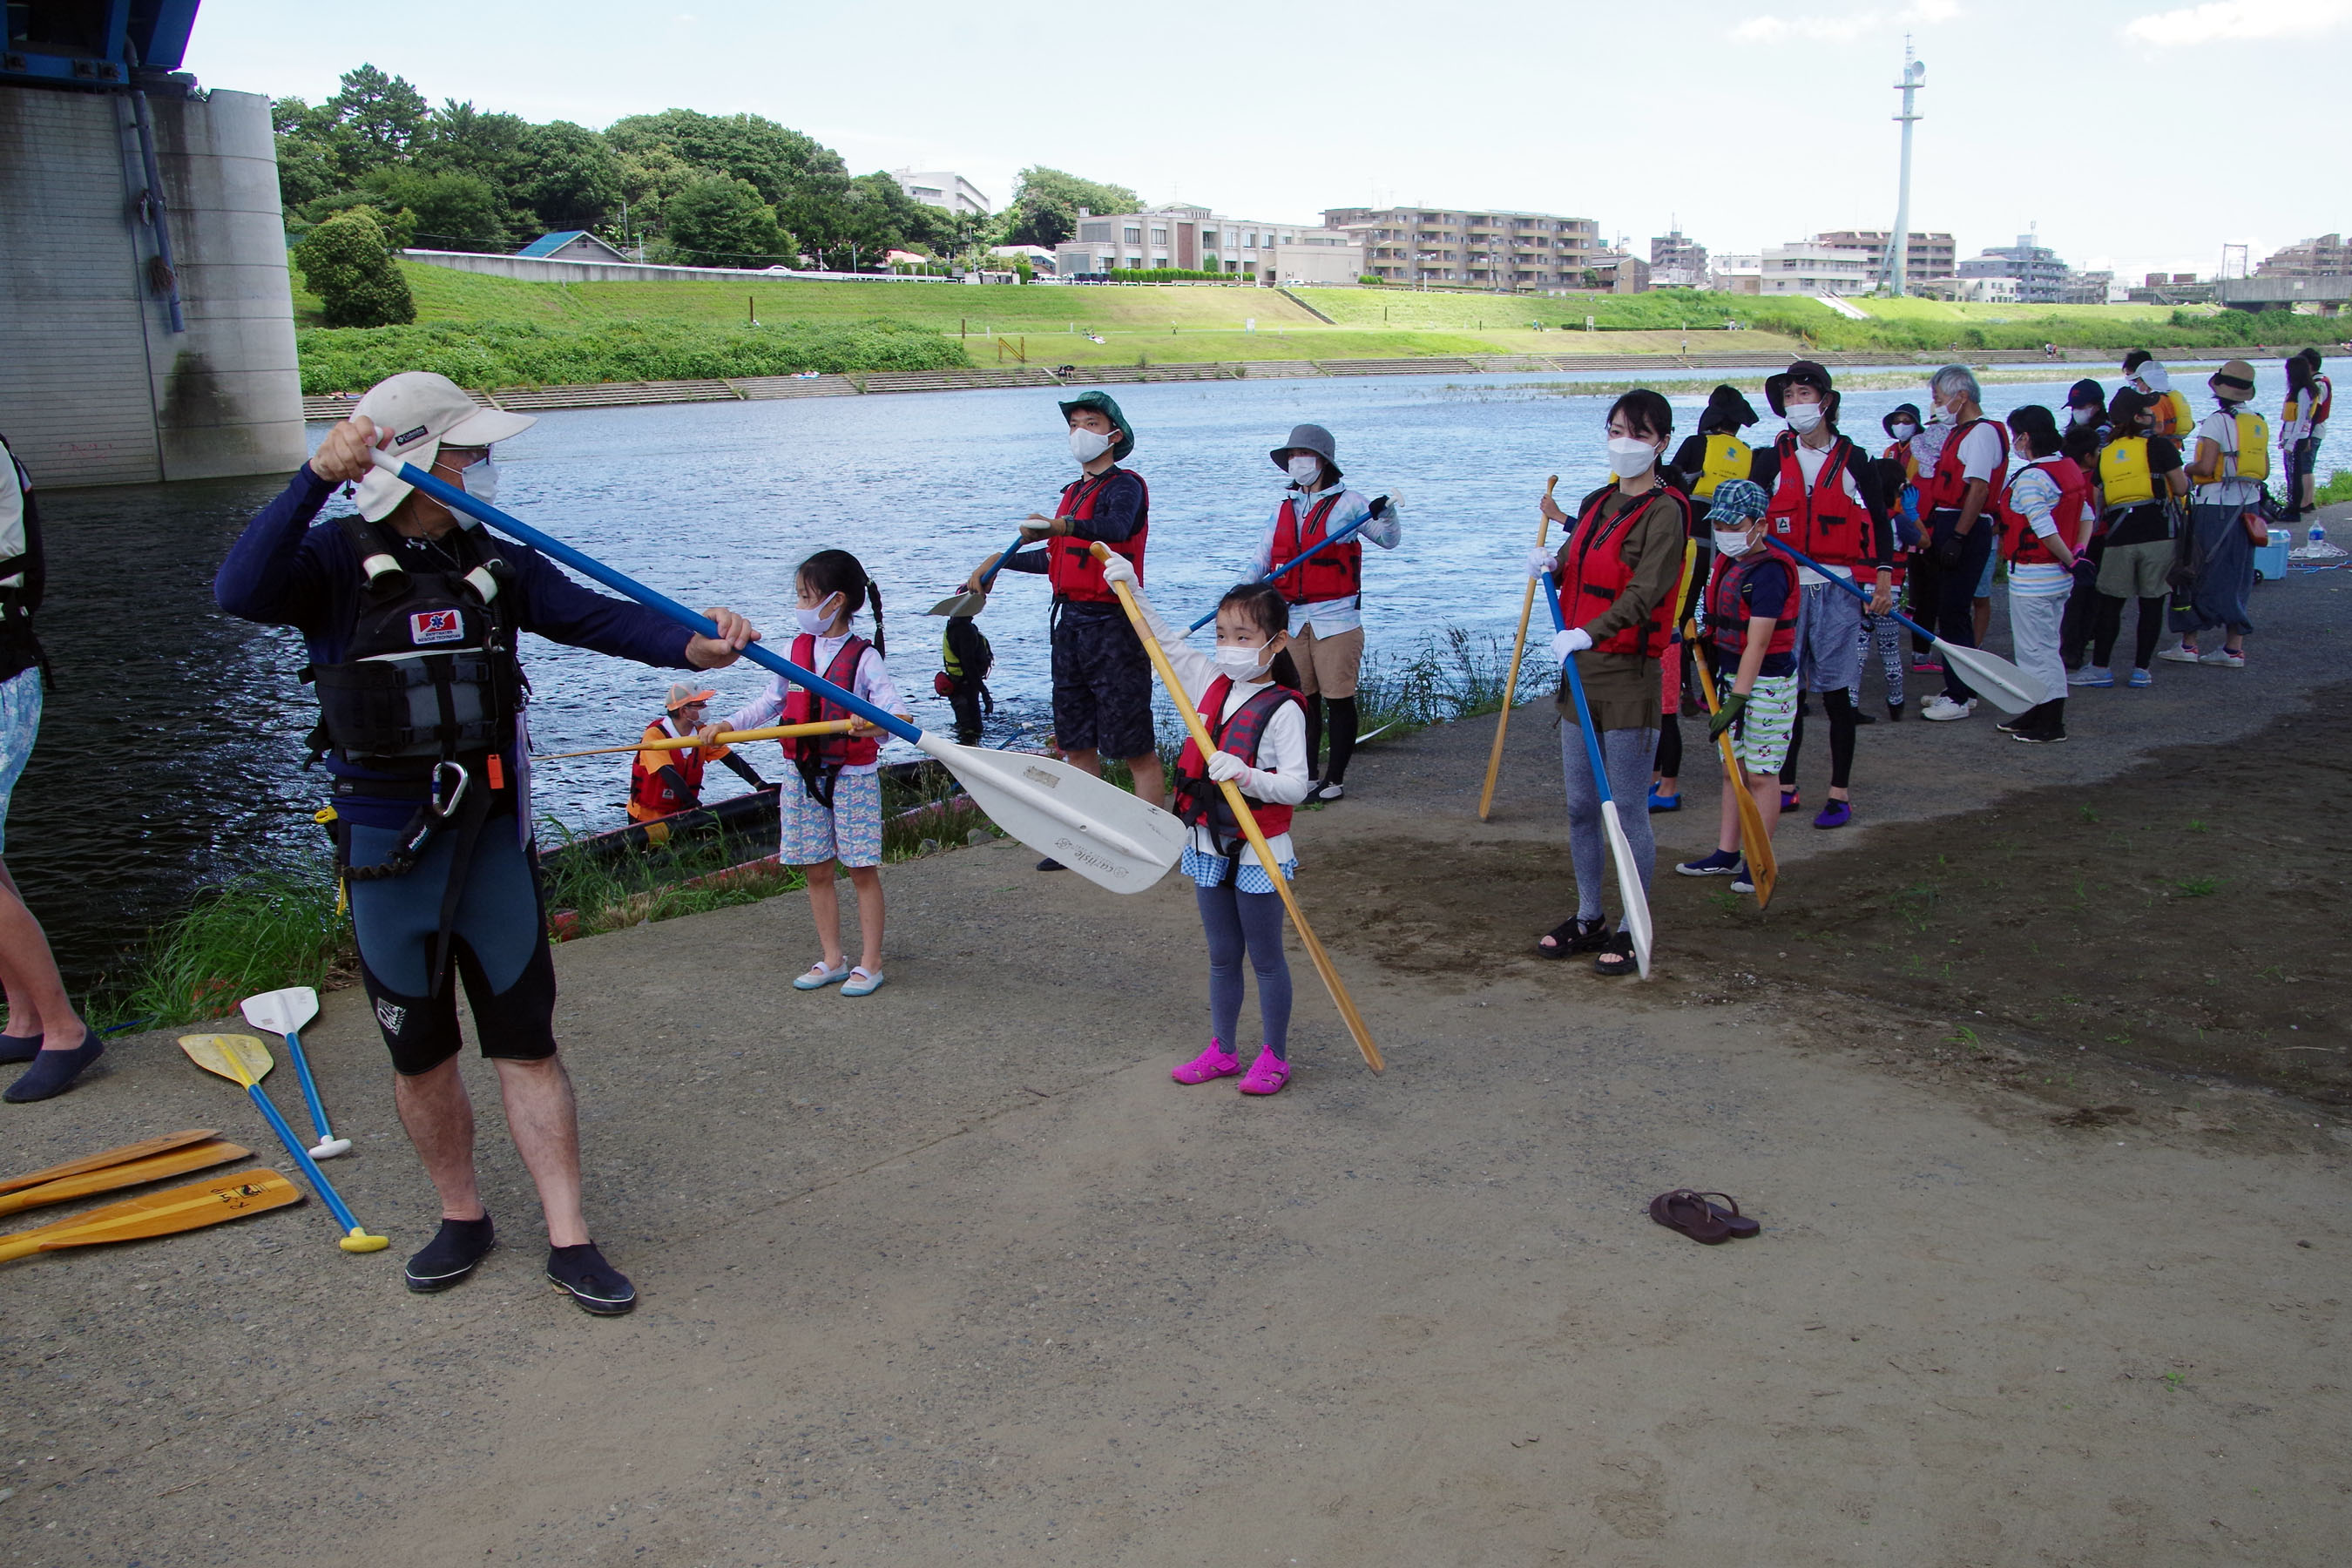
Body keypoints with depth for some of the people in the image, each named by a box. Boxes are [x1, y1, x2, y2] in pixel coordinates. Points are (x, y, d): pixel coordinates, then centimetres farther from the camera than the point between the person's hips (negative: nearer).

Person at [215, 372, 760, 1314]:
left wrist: (688, 644, -25)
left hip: (489, 838, 2)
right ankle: (462, 1217, 31)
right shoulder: (339, 562, -7)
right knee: (419, 1055, 12)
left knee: (526, 1045, 3)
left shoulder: (494, 566, 4)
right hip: (385, 849, -2)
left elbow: (594, 617, -6)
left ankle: (568, 1238, 10)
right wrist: (317, 479, -36)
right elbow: (241, 592, -26)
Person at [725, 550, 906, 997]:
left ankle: (869, 963, 10)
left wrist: (875, 722, -43)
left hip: (852, 775, -6)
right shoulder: (797, 648, 6)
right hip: (804, 775, 6)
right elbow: (771, 701, 13)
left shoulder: (863, 657, -10)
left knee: (862, 870, 2)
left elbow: (895, 706, -23)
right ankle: (832, 959, 22)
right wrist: (729, 725, 2)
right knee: (817, 872, 11)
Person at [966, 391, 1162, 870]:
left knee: (1134, 744, -5)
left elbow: (1115, 529, -33)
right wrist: (1001, 562, 30)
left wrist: (1059, 526, -50)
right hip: (1071, 623, 9)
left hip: (1112, 625, -9)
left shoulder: (1124, 485, -9)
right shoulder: (1076, 491, 18)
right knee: (1077, 741, 13)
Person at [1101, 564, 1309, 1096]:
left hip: (1259, 853, -6)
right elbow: (1165, 641, 13)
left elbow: (1295, 786, -23)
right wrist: (1132, 589, 7)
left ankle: (1274, 1057, 21)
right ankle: (1222, 1051, 29)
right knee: (1222, 957, 17)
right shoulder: (1211, 682, 3)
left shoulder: (1283, 710, -17)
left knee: (1265, 958, 8)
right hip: (1208, 846, 6)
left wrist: (1247, 775, -39)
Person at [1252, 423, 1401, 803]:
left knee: (1338, 699, -1)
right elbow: (1263, 557, 11)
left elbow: (1389, 540, -8)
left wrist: (1387, 514, -29)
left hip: (1335, 618, -5)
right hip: (1292, 618, 5)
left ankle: (1335, 779, 9)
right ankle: (1309, 777, 18)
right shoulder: (1285, 507, 13)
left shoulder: (1347, 503, -2)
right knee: (1302, 700, 9)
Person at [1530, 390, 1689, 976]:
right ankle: (1588, 918, 27)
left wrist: (1588, 633, -33)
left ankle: (1632, 930, 13)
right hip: (1580, 674, 7)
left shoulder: (1665, 511, -10)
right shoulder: (1597, 503, 13)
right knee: (1580, 807, 14)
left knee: (1627, 812, 0)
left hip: (1630, 679, -7)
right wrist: (1552, 564, 2)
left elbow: (1645, 592, -21)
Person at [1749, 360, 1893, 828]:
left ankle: (1840, 793, 7)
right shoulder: (1772, 459, 7)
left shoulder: (1853, 459, 4)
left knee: (1836, 692, 1)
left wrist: (1884, 574, -1)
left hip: (1837, 588, -1)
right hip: (1784, 586, 2)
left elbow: (1879, 521, 9)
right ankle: (1785, 785, 15)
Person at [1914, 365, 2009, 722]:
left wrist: (1957, 538, -24)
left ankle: (1960, 699, -4)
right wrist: (1933, 531, 17)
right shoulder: (1959, 432, 18)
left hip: (1966, 531, -10)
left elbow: (1978, 489, -21)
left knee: (1954, 613, -8)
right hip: (1947, 529, 10)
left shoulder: (1982, 432, -13)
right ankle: (1957, 689, 24)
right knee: (1947, 610, 14)